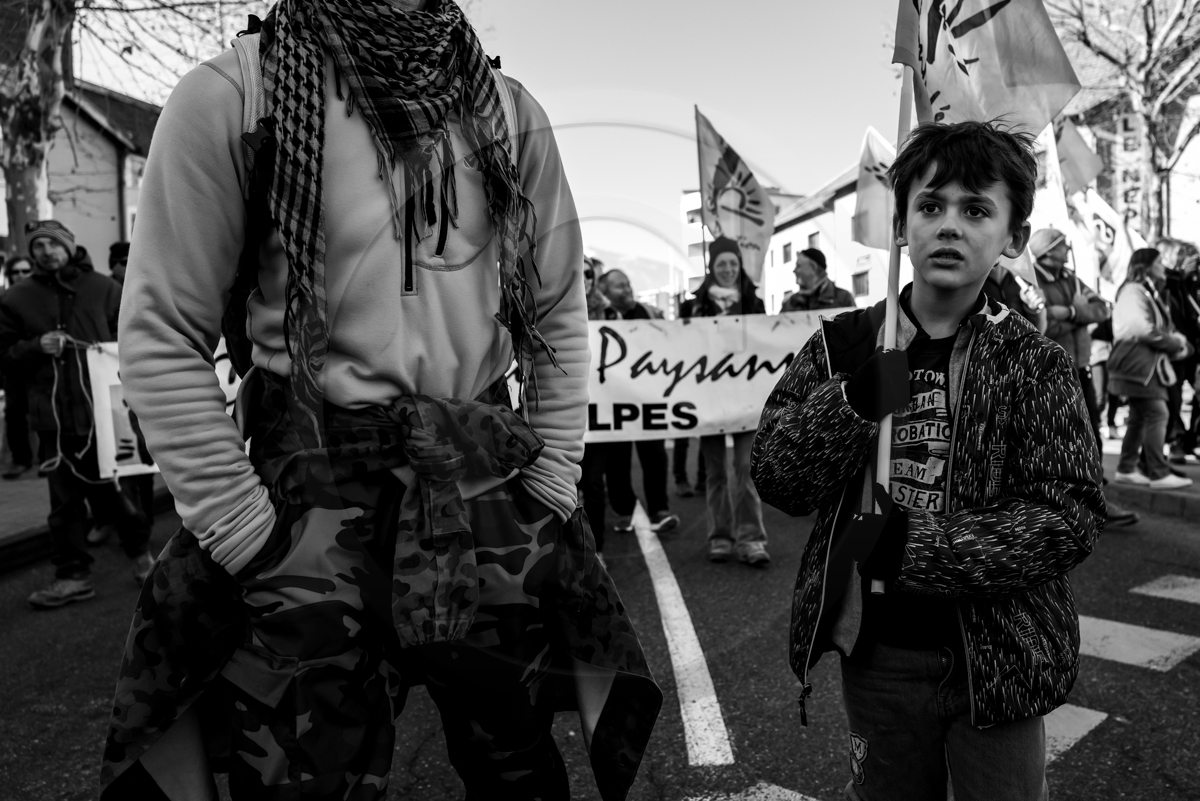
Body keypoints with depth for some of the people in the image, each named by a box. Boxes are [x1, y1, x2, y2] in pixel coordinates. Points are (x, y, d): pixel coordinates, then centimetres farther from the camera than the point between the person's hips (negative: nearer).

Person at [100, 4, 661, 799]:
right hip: (316, 489, -3)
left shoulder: (510, 113, 5)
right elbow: (164, 338, -6)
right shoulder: (231, 96, -6)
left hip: (490, 481, 4)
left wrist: (553, 488, 4)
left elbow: (559, 315, 9)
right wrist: (247, 540, -8)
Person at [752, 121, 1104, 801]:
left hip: (995, 659, -1)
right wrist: (852, 399, -23)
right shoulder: (846, 344, -2)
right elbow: (776, 481, -7)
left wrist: (918, 547, -22)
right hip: (875, 651, 2)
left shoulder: (1037, 366, -6)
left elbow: (1073, 516, -13)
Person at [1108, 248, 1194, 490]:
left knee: (1140, 416, 11)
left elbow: (1162, 328, 18)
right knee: (1157, 413, -12)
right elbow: (1144, 330, -19)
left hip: (1149, 363, 10)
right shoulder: (1133, 291, -11)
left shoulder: (1150, 292, 20)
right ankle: (1158, 474, -11)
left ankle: (1126, 469, 16)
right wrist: (1175, 344, -10)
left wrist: (1177, 340, -2)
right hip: (1138, 362, -10)